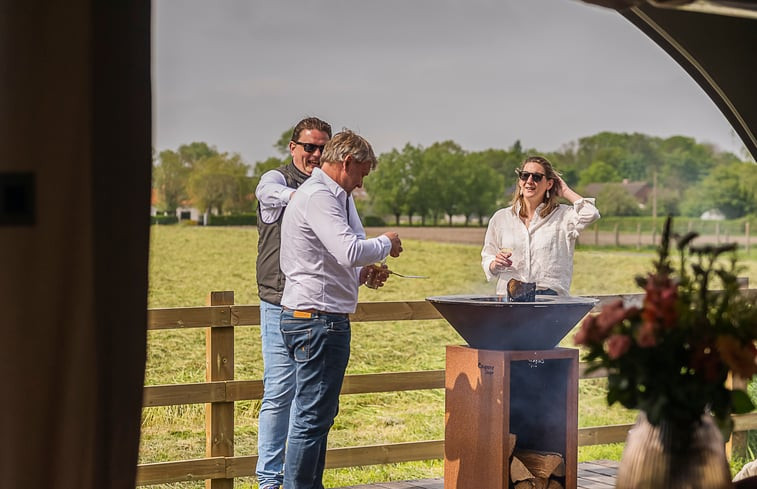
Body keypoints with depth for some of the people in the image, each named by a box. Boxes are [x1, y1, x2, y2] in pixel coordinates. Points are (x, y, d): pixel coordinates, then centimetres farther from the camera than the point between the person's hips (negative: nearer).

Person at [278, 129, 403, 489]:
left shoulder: (321, 195, 20)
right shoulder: (318, 196, -14)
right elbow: (350, 251, -26)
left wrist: (360, 275, 14)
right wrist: (386, 243, -8)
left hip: (312, 319, 11)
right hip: (318, 319, -11)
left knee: (319, 413, 16)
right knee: (313, 416, -8)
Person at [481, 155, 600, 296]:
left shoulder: (562, 215, 10)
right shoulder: (500, 218, 16)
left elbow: (590, 214, -10)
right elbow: (487, 259, 20)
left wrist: (565, 191, 6)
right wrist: (495, 264, -4)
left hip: (550, 295, -1)